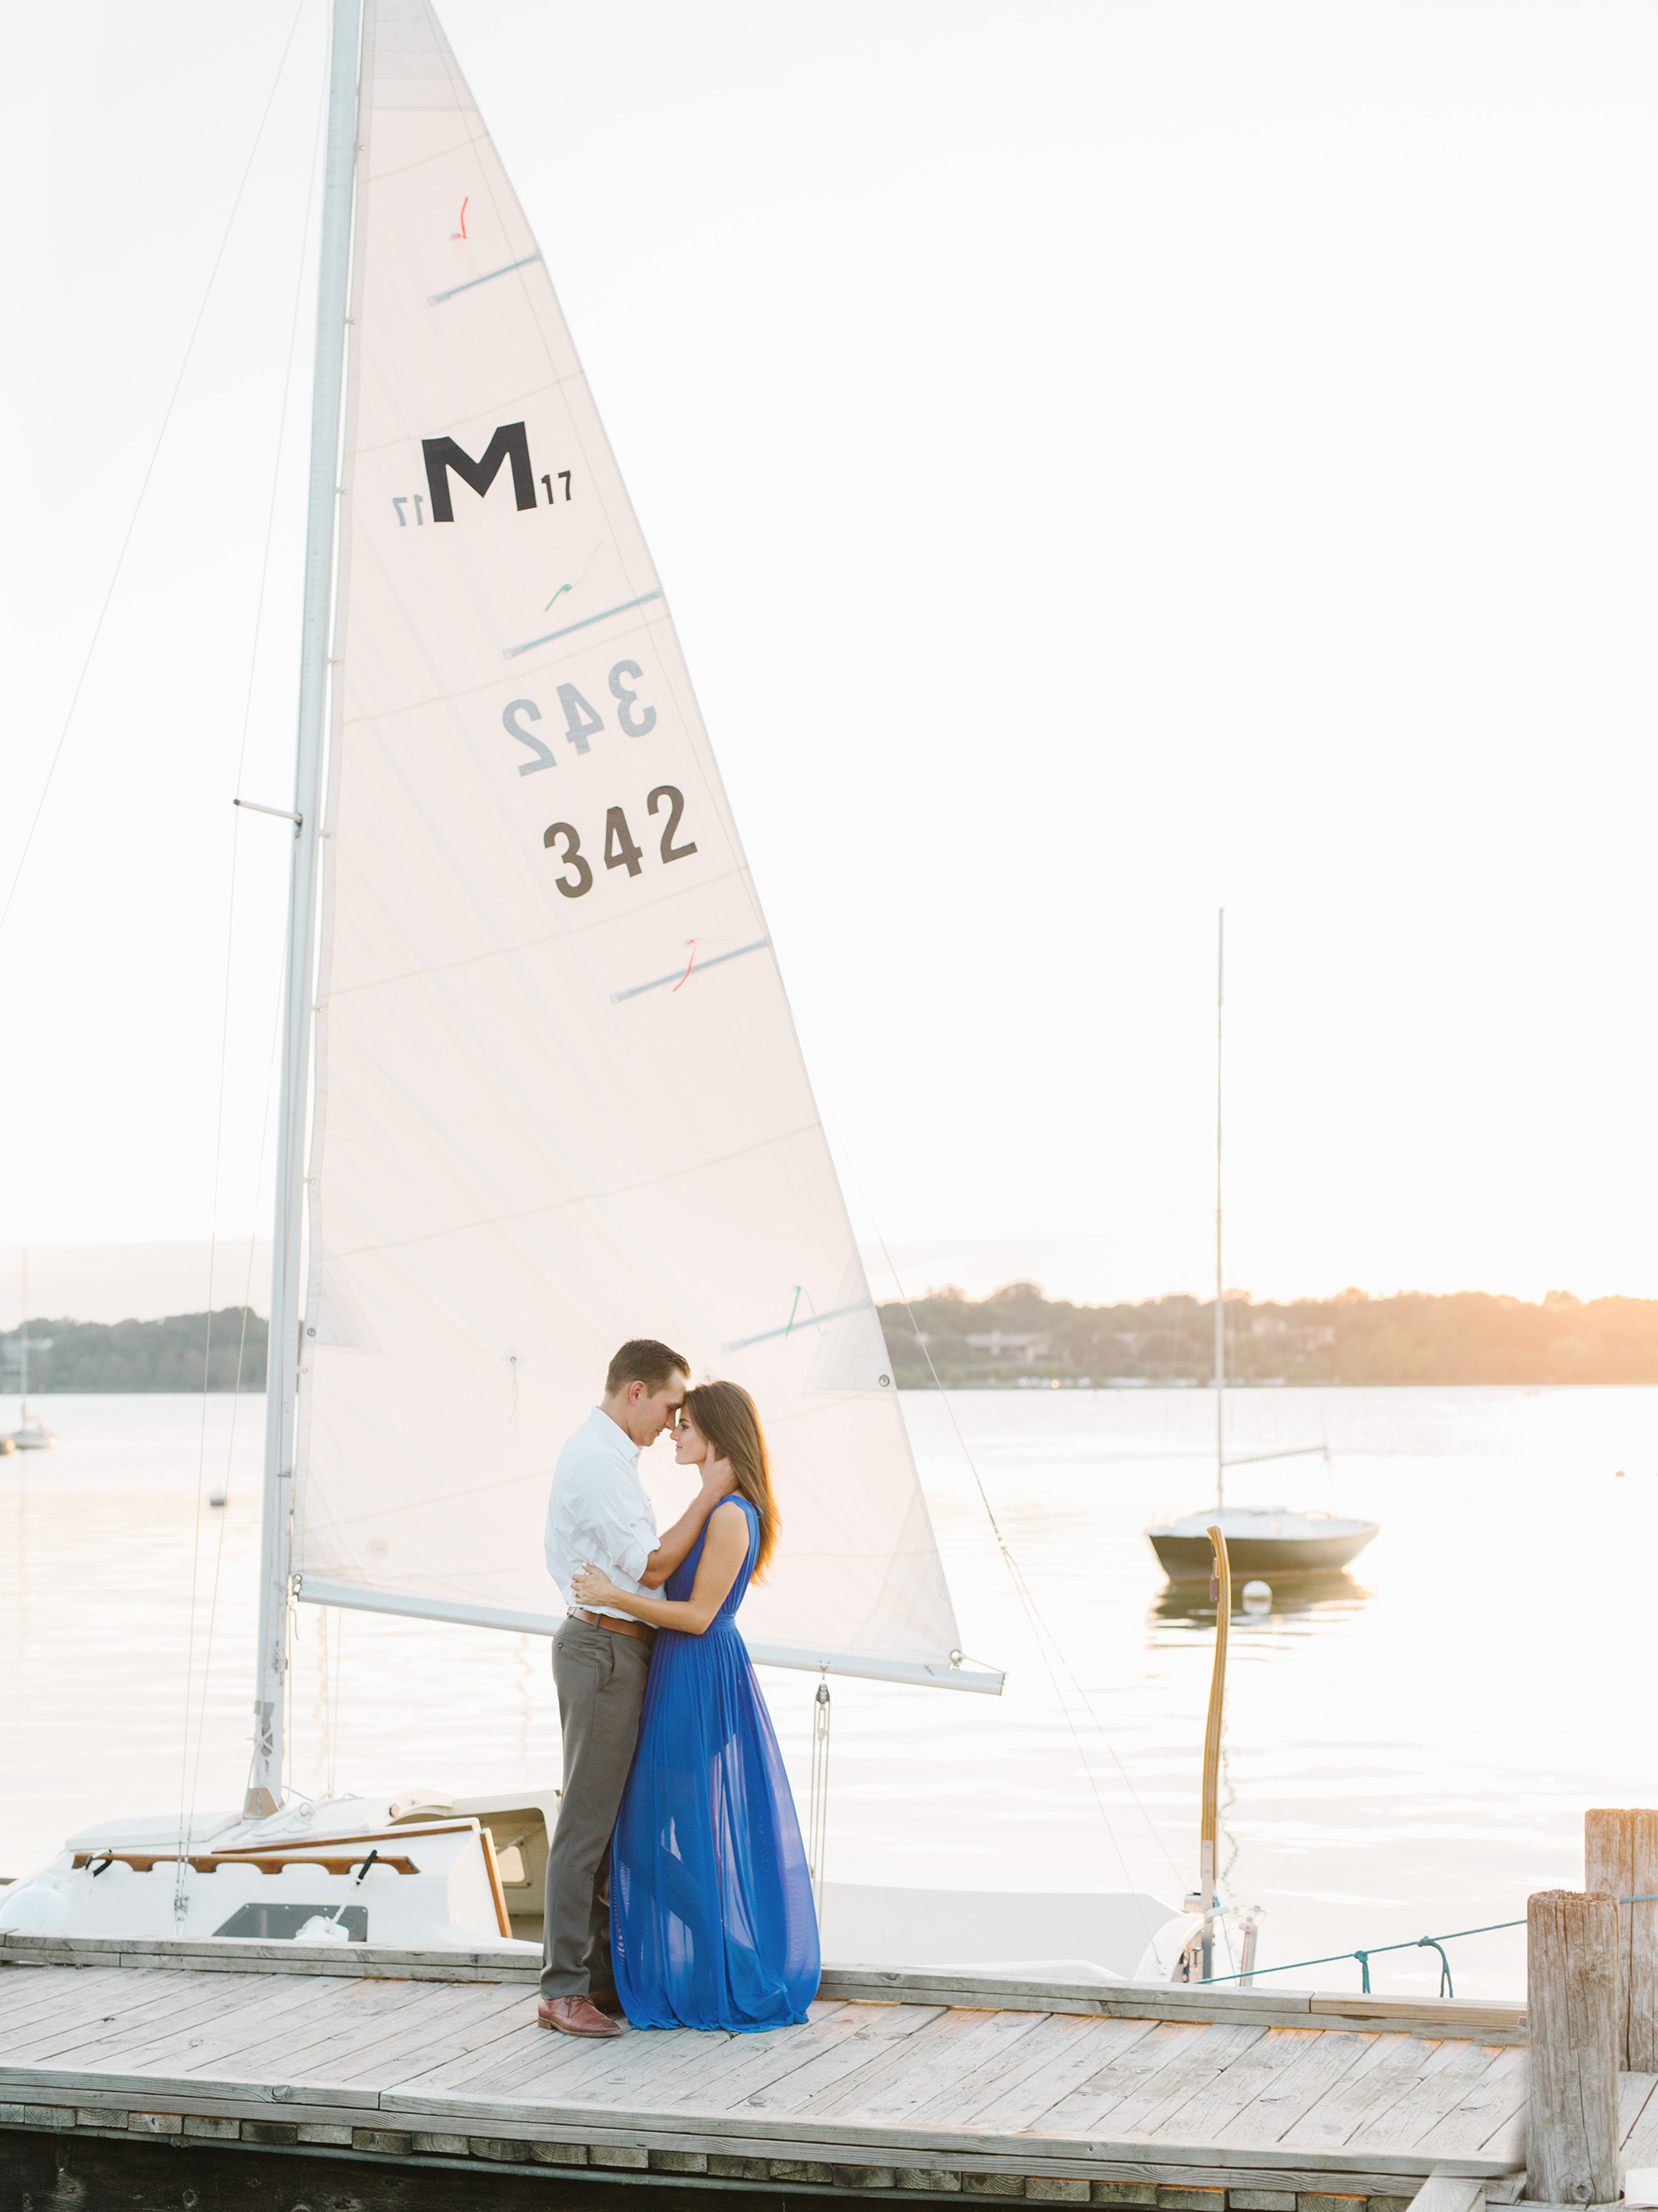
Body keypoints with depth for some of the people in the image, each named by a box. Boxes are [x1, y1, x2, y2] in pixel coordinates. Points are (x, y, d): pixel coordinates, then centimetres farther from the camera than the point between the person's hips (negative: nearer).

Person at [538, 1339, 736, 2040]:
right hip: (605, 1647, -11)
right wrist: (708, 1494, -15)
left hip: (610, 1646, 11)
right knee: (587, 1819, -7)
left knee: (612, 1817, 13)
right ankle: (563, 1989, -3)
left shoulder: (606, 1455, 15)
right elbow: (651, 1566, -20)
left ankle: (601, 1971, 20)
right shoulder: (596, 1462, -18)